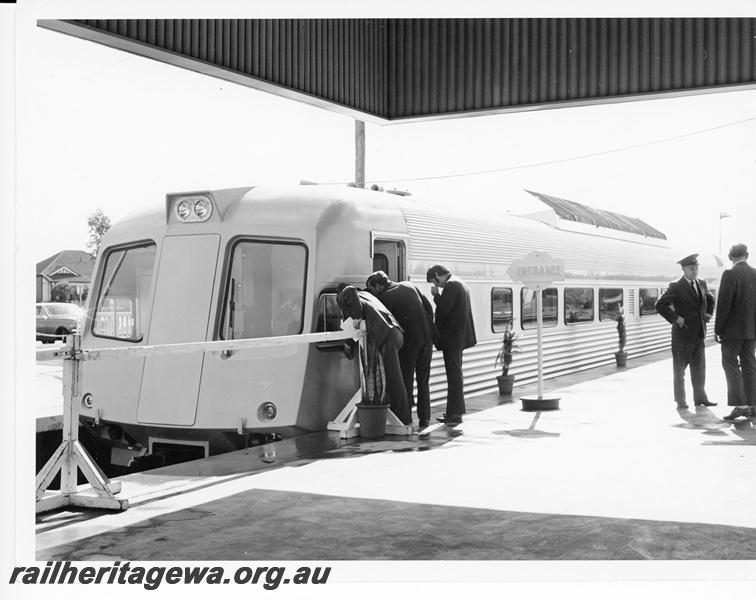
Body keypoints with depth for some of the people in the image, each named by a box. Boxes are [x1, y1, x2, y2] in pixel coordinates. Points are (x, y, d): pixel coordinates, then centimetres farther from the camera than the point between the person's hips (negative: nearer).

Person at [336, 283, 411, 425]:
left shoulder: (342, 296, 11)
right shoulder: (365, 294, 35)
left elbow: (350, 290, -11)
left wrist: (357, 316, -5)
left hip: (386, 335, -8)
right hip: (395, 332, 8)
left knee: (393, 379, -4)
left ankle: (404, 419, -1)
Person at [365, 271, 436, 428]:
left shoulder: (384, 298, -7)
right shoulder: (409, 286, 11)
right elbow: (429, 307, 12)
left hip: (409, 339, -6)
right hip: (426, 336, 6)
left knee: (406, 380, 5)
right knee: (424, 381, 13)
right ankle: (425, 419, 15)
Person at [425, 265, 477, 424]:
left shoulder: (451, 285, -16)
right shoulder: (459, 283, 17)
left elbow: (444, 309, -22)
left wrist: (436, 295, -8)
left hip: (452, 338, -11)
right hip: (459, 337, 11)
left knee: (454, 375, -8)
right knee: (456, 374, 16)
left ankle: (454, 413, -6)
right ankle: (457, 410, 24)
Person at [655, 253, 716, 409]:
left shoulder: (702, 284, 9)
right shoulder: (676, 287, -12)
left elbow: (710, 299, 29)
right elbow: (659, 305, -18)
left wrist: (709, 313, 13)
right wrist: (675, 318, -18)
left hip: (699, 333, 6)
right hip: (683, 333, -6)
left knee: (699, 367, 11)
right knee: (680, 368, 4)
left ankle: (700, 397, 20)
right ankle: (680, 399, 13)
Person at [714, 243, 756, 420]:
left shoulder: (730, 275, -13)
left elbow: (724, 304, -17)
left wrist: (717, 329, -9)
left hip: (733, 329, -6)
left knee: (731, 365, -2)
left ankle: (740, 405, -10)